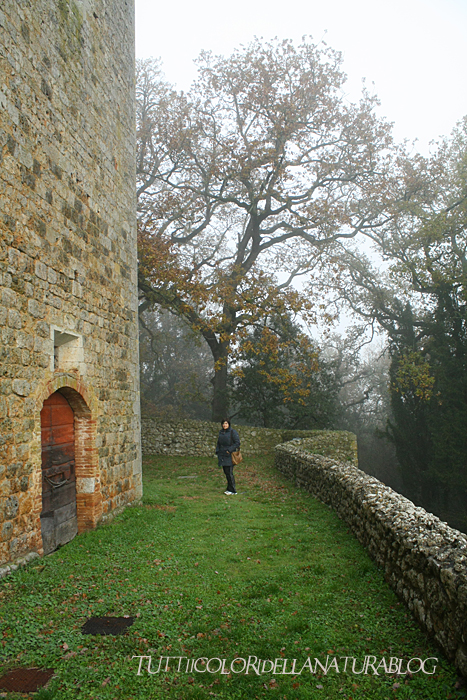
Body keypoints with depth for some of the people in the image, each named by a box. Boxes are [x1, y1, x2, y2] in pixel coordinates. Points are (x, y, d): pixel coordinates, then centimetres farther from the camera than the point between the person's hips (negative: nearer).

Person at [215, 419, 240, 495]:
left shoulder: (233, 432, -7)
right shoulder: (221, 432, 14)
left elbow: (237, 443, -11)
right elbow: (218, 443, 22)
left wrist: (230, 450, -18)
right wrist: (217, 452, 9)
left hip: (229, 456, -7)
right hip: (222, 456, 7)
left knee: (229, 472, -9)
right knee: (226, 472, 8)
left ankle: (233, 490, -1)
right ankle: (229, 489, 17)